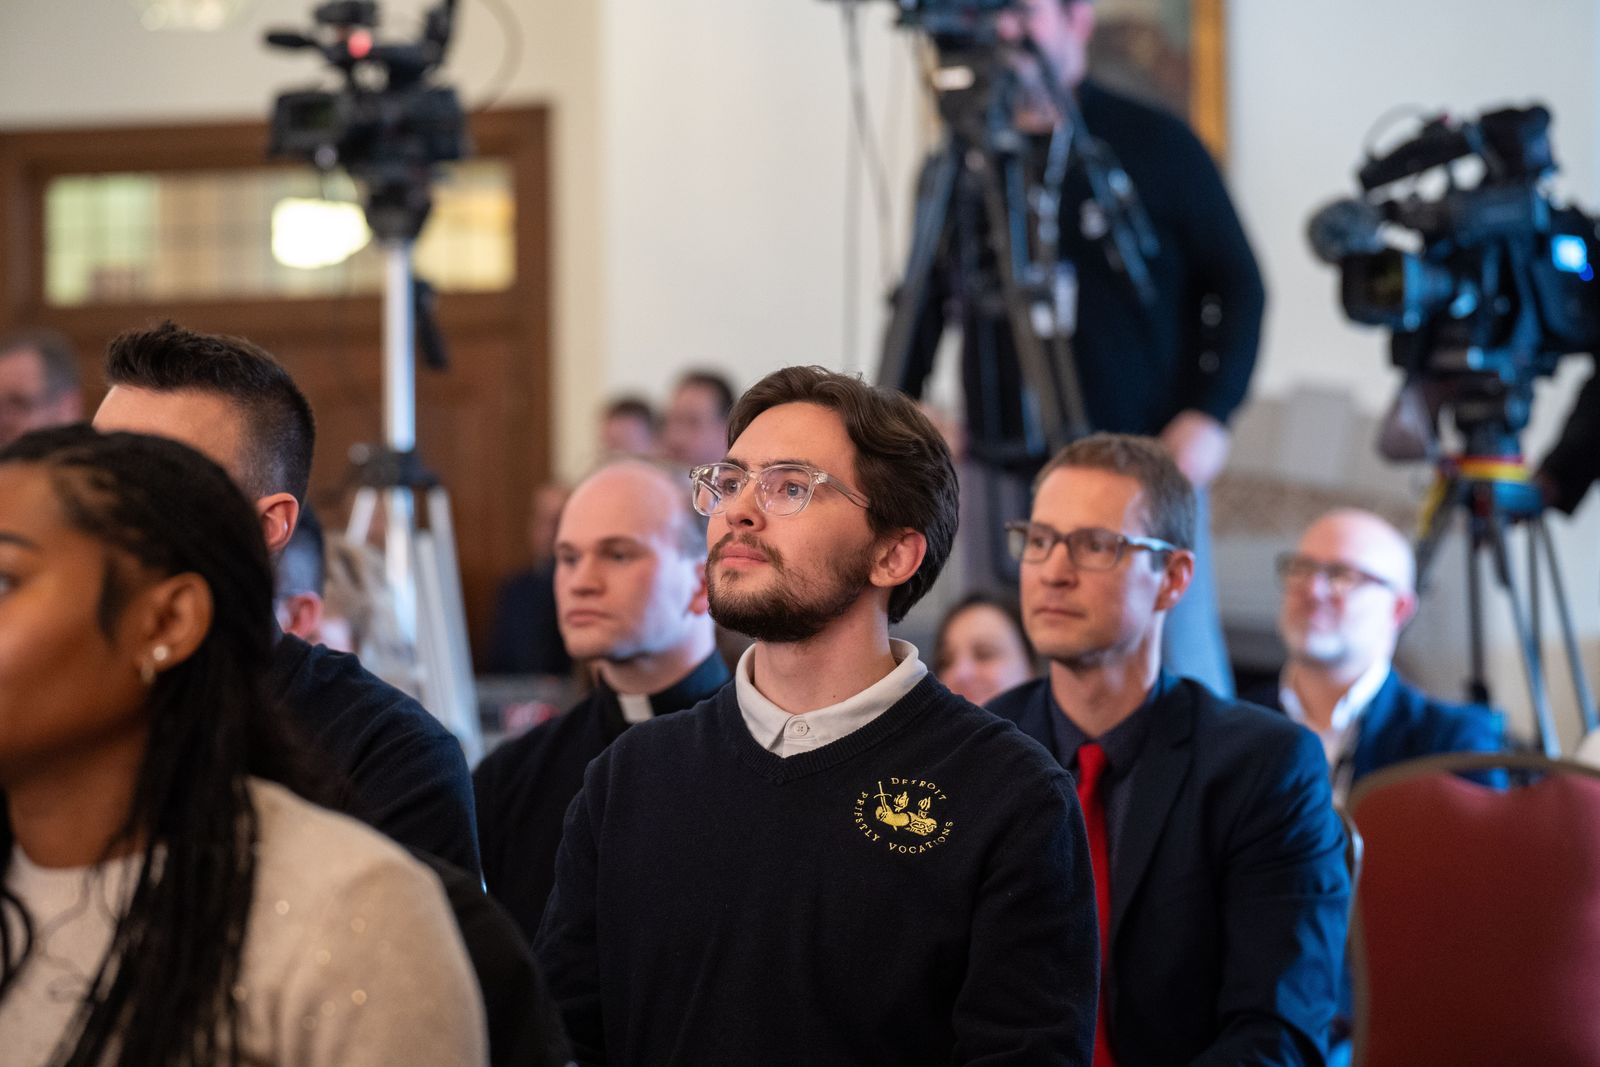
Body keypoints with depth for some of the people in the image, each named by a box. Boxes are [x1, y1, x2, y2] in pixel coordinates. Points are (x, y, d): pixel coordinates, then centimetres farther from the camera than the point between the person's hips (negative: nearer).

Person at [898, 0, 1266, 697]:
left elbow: (1237, 286, 2)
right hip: (1002, 475, 4)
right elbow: (923, 305, 20)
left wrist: (1209, 414, -8)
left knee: (1182, 684, -5)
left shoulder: (1155, 145, 1)